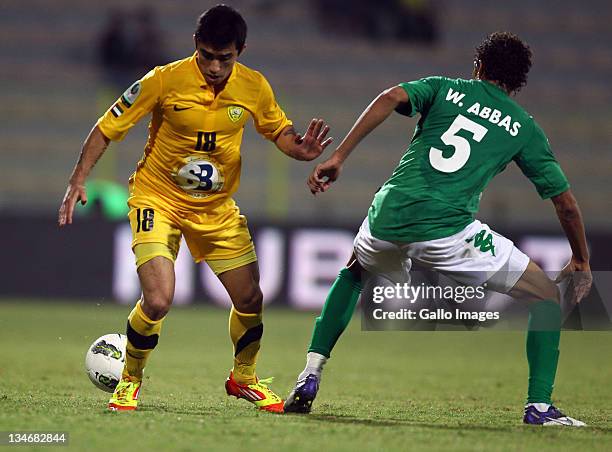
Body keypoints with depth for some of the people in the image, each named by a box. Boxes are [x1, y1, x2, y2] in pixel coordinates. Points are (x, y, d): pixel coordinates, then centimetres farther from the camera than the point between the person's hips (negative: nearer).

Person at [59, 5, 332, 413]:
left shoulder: (254, 87, -9)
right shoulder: (165, 80, -20)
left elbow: (279, 130, 8)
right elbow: (108, 128, -11)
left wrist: (300, 149, -15)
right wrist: (78, 181, -18)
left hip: (217, 207, 4)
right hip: (158, 199, -4)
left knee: (250, 299, 4)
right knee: (158, 300, -21)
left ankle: (243, 378, 33)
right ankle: (130, 380, 7)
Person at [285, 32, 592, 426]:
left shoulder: (444, 88, 19)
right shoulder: (524, 128, 16)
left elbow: (391, 98, -2)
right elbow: (565, 203, 16)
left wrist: (338, 157, -3)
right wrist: (581, 262, 29)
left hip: (389, 216, 3)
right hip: (448, 230, -3)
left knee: (354, 272, 37)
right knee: (548, 296, 13)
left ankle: (310, 376, 24)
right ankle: (539, 406, 2)